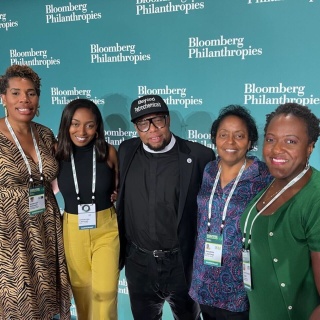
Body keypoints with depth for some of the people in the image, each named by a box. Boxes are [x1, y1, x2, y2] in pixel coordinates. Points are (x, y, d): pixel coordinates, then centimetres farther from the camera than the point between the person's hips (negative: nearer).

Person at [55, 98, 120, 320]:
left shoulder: (108, 152, -8)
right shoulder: (58, 153, -8)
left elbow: (119, 188, 8)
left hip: (106, 228, -1)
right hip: (72, 230, 1)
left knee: (105, 291, -2)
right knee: (81, 289, 17)